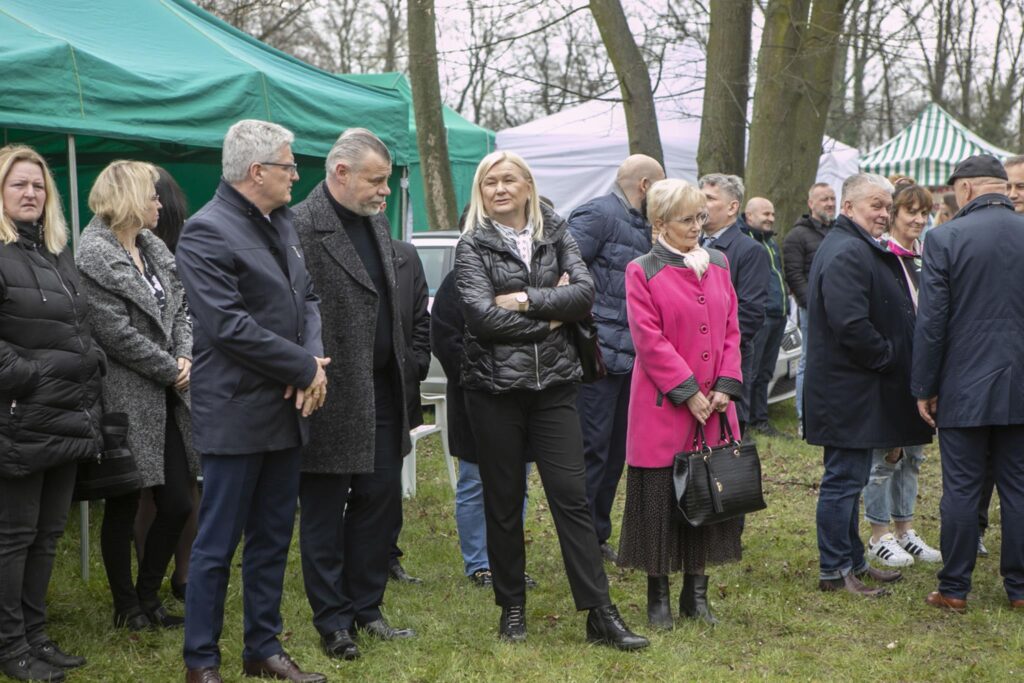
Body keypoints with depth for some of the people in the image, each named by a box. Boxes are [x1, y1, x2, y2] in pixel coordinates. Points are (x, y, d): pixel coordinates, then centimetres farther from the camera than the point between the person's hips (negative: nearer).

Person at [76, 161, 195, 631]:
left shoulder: (152, 248, 13)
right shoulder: (94, 255, -12)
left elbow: (178, 309, 13)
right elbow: (114, 332, -18)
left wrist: (185, 357, -5)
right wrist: (171, 369, -12)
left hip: (165, 399, 8)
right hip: (127, 402, -8)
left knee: (177, 504, 8)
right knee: (123, 508, 5)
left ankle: (149, 596, 25)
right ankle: (127, 606, 20)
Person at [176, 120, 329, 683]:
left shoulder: (282, 223, 11)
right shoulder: (207, 231, -15)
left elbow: (306, 299, 15)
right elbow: (228, 326, -22)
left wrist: (312, 363, -5)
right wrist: (305, 368, -15)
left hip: (287, 407, 8)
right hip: (236, 413, -8)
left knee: (273, 539, 15)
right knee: (217, 543, 2)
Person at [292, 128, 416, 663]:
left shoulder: (376, 221, 11)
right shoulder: (302, 227, -16)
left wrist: (401, 372, 16)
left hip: (381, 390, 8)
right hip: (334, 394, -8)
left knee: (379, 502, 14)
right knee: (325, 511, 6)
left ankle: (365, 607, 28)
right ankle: (333, 621, 18)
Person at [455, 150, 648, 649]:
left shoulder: (555, 235, 9)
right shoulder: (472, 246, 2)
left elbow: (585, 292, -5)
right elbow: (483, 316, -12)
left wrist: (525, 299, -14)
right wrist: (550, 317, -8)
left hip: (553, 384, 2)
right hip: (495, 387, -1)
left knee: (571, 496, -2)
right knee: (503, 503, 7)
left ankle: (600, 614, 0)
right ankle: (511, 609, 20)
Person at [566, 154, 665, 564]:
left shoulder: (640, 225, 19)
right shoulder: (599, 214, -10)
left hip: (629, 356, 9)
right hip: (601, 354, -9)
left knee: (616, 449, 14)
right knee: (593, 449, -6)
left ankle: (598, 536, 24)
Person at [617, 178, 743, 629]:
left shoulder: (718, 266, 11)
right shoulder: (642, 272, -5)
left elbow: (731, 330, 10)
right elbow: (650, 341, -11)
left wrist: (726, 386, -3)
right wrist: (689, 393, -14)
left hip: (714, 407, 5)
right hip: (664, 407, -5)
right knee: (660, 501, 1)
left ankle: (696, 594, 21)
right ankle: (658, 597, 14)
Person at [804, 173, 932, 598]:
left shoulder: (856, 248, 19)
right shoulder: (847, 253, -18)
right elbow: (851, 324, -27)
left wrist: (889, 356, 13)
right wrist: (888, 357, -15)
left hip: (852, 388, 11)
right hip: (850, 391, -11)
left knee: (849, 478, 17)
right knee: (844, 479, -4)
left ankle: (851, 561, 26)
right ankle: (835, 571, 3)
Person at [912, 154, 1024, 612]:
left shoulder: (946, 238, -10)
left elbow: (931, 321, -9)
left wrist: (924, 387, 0)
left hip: (964, 389, -3)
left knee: (961, 489, 3)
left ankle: (954, 588, 9)